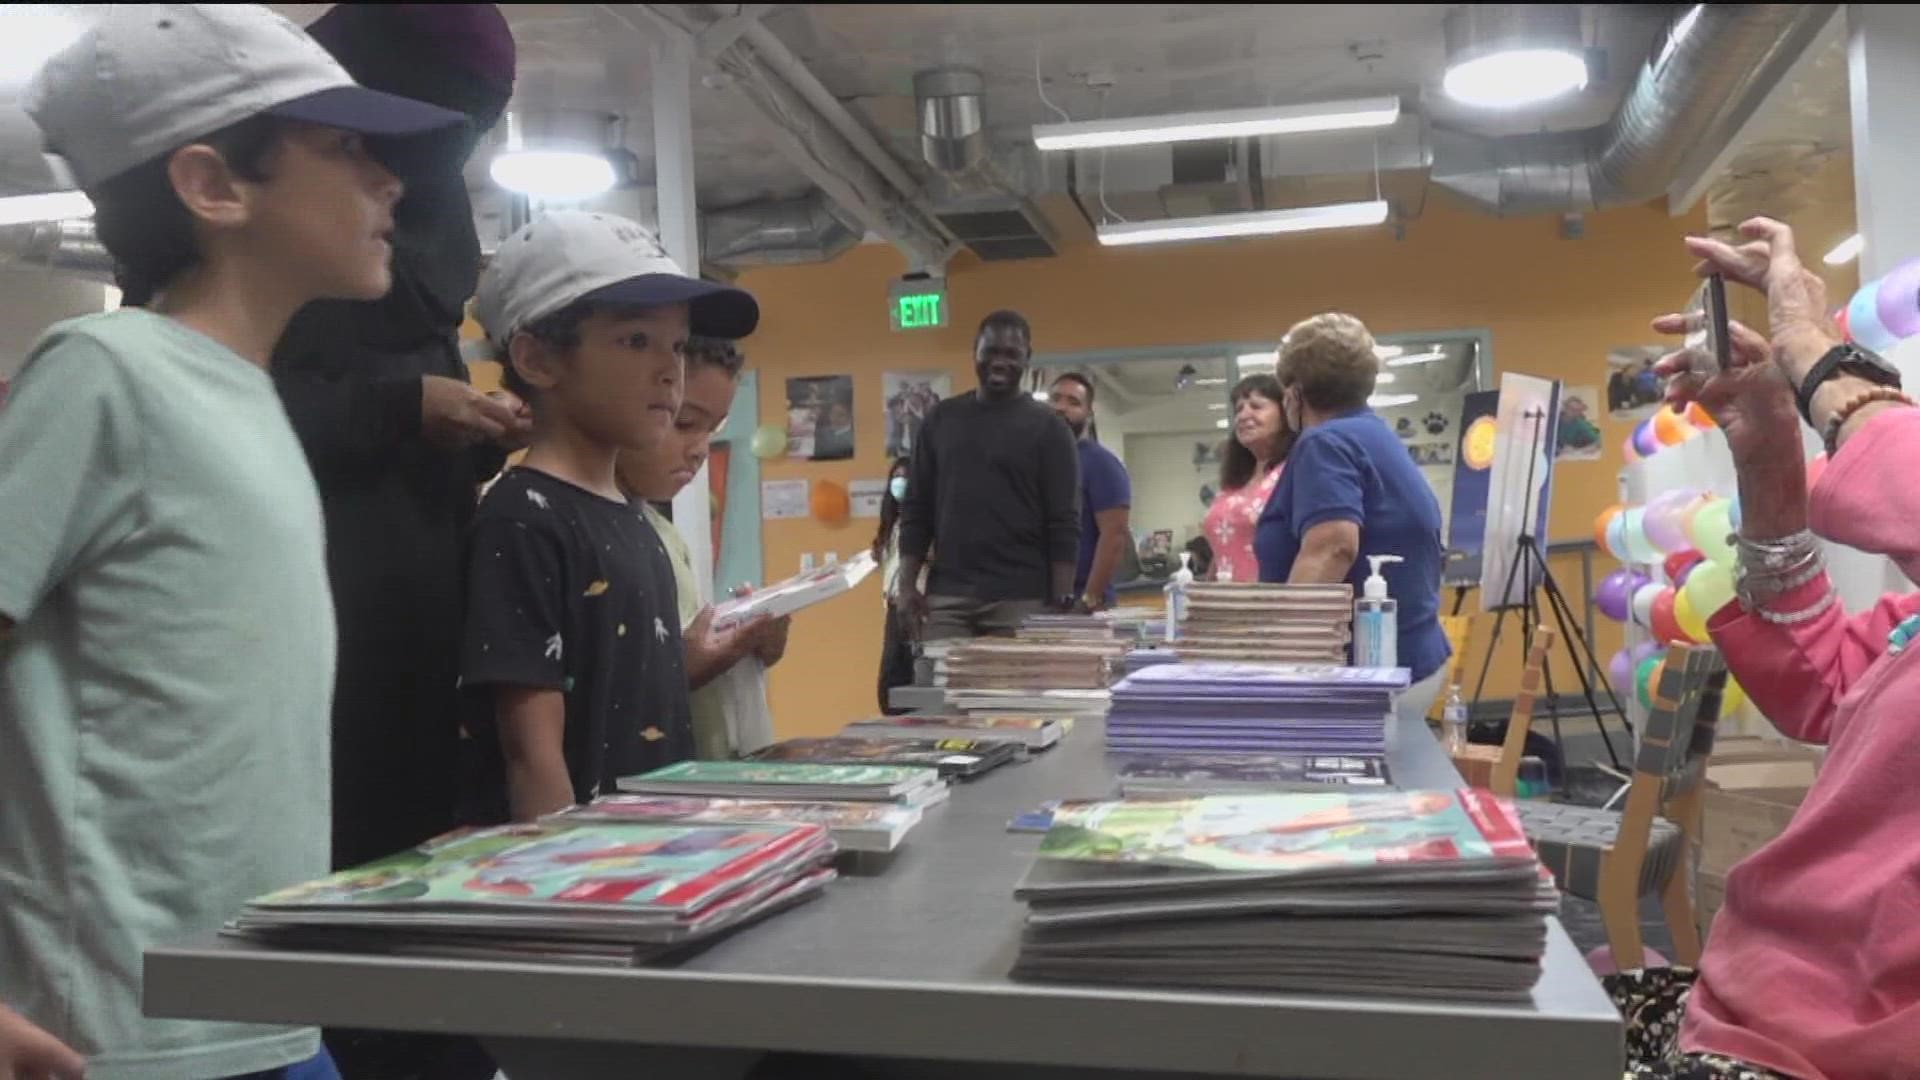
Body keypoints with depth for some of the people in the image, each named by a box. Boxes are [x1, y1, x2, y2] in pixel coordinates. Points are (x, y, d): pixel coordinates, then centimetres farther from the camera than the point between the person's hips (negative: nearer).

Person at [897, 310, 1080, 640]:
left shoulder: (1047, 428, 1)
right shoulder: (941, 419, 11)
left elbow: (1064, 523, -3)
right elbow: (916, 508, 12)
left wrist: (1061, 601, -10)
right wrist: (907, 584, 4)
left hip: (1020, 600, -3)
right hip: (946, 595, 3)